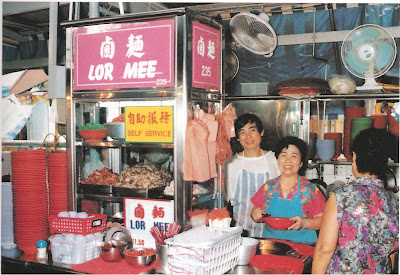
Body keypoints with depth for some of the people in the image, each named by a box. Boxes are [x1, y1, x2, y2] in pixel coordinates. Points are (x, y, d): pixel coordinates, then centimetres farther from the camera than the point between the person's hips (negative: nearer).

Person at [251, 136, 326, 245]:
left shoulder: (309, 189, -1)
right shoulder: (269, 187, 7)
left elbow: (322, 219, -1)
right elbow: (256, 209, 17)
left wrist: (305, 223, -16)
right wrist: (256, 214, -3)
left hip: (302, 244, -2)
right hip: (271, 243, 2)